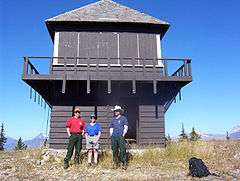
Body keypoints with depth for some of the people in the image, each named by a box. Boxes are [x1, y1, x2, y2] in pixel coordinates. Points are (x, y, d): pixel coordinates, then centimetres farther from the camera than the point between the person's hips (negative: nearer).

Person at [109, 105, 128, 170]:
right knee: (114, 150, 5)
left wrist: (123, 135, -8)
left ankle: (124, 164, -4)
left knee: (122, 150, -8)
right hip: (113, 137, 4)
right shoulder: (113, 119, 17)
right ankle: (115, 163, 14)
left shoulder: (123, 118, 5)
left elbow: (126, 127, 1)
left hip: (121, 137, -4)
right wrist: (111, 135, 7)